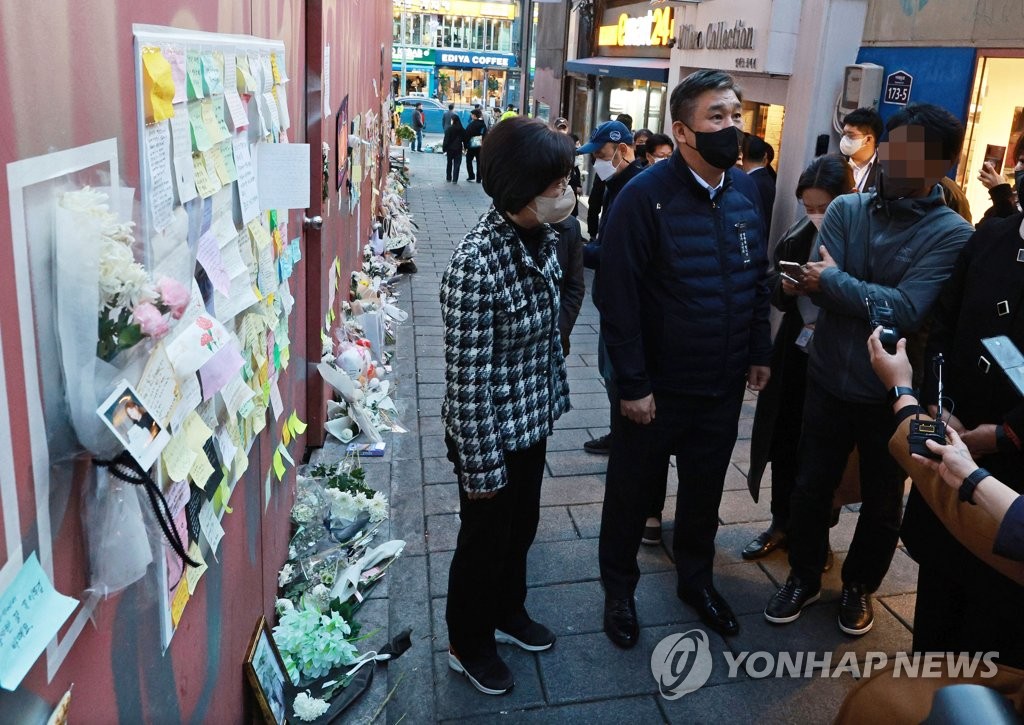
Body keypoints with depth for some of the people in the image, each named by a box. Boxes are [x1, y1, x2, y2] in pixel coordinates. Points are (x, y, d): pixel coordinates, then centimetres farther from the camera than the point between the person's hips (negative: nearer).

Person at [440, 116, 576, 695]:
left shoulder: (542, 237, -4)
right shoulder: (477, 263, -29)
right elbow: (468, 377, -25)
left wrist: (554, 397, 16)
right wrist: (482, 465, -19)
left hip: (533, 421, 7)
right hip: (492, 431, -7)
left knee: (522, 527, 25)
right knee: (485, 540, 14)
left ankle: (508, 612, 51)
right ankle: (469, 645, 40)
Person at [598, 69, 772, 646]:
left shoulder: (746, 189, 2)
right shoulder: (645, 196, -17)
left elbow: (760, 276, 11)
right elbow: (618, 297, -18)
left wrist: (760, 351, 9)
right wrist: (632, 383, -18)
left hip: (725, 383, 5)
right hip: (658, 386, -5)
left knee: (706, 487, 21)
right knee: (633, 489, 13)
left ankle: (697, 576, 44)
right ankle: (619, 588, 35)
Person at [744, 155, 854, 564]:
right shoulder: (796, 237, 2)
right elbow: (776, 298, 6)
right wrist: (786, 286, -15)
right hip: (794, 354, 4)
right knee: (785, 443, 11)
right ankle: (781, 524, 29)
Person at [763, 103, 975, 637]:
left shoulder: (951, 234, -14)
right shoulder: (846, 208, -3)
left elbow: (906, 311, -24)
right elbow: (822, 285, -14)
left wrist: (833, 280, -18)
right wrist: (874, 297, -30)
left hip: (892, 393, -2)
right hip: (829, 379, 2)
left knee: (882, 504, 16)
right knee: (810, 488, 14)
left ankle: (858, 585, 41)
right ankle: (803, 577, 37)